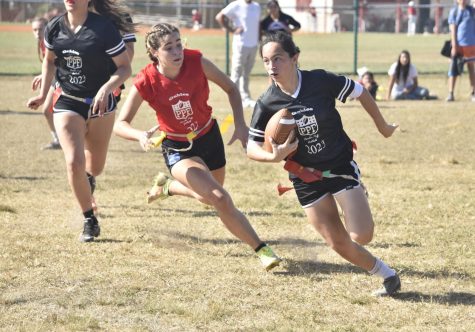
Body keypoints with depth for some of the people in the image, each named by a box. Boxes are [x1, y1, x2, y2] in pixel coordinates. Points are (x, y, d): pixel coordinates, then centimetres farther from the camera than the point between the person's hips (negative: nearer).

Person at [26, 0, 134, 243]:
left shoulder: (104, 28, -18)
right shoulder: (54, 28, -5)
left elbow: (125, 67, -13)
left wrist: (106, 89, -30)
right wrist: (43, 94, 4)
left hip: (99, 103, -1)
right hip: (67, 103, 1)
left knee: (96, 166, 15)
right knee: (74, 162, -17)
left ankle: (89, 177, 55)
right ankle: (90, 221, -1)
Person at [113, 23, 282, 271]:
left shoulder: (196, 62, -20)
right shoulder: (146, 82, -24)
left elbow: (230, 88, -4)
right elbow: (120, 124, -18)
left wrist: (240, 124, -14)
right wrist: (141, 136, -39)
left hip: (209, 137, 4)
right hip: (178, 149, -4)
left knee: (210, 197, 23)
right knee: (220, 199, -23)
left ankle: (166, 186, 49)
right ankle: (261, 250, -12)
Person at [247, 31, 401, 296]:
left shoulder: (321, 81, -17)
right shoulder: (268, 103, -12)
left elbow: (360, 92, -1)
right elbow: (252, 147, -5)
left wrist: (382, 126, 11)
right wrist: (274, 156, -26)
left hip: (341, 165, -2)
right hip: (305, 178, 2)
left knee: (362, 236, -15)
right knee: (339, 243, 0)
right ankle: (388, 275, 20)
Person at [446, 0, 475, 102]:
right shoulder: (454, 11, 1)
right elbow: (453, 29, -3)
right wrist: (454, 46, -10)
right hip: (458, 44, -2)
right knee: (453, 68, -6)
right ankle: (451, 94, -7)